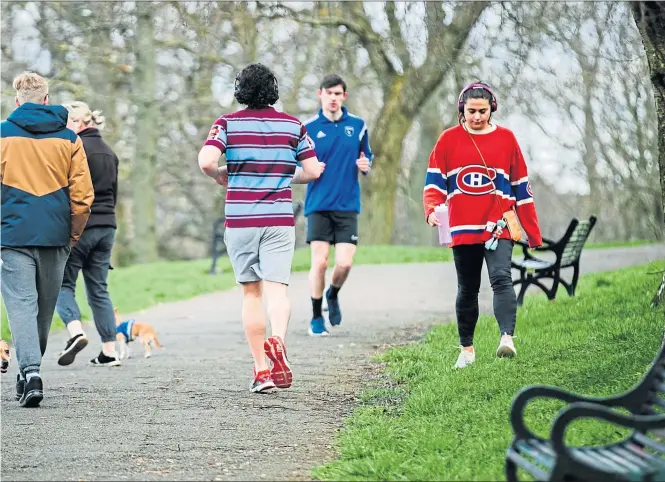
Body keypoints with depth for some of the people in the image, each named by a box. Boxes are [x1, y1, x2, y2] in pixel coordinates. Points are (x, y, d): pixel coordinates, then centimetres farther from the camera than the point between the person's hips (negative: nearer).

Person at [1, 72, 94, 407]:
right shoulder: (68, 138, 5)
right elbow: (83, 194, 3)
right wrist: (75, 234, 14)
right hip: (55, 236, 2)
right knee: (45, 306, 15)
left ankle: (30, 370, -21)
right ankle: (30, 371, 27)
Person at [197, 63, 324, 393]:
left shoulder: (228, 124, -1)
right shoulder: (293, 125, 5)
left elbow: (206, 161, -16)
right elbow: (313, 171, 5)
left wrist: (222, 177, 5)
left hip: (239, 219, 0)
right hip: (279, 219, 0)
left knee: (251, 294, 10)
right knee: (276, 288, -6)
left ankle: (261, 370, 9)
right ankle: (277, 340, -37)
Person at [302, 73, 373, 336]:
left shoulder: (358, 125, 7)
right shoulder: (308, 128, 1)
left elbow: (367, 160, 16)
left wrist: (366, 165, -6)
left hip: (347, 206, 1)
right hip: (318, 205, -1)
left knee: (344, 263, -6)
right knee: (319, 262, -7)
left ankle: (333, 295, 27)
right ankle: (316, 318, 9)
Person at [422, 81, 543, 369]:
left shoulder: (506, 139, 5)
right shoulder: (449, 139, 5)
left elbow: (521, 188, 8)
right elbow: (434, 182, 3)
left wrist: (534, 234, 8)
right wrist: (433, 209, -19)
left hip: (497, 227, -1)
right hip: (462, 229, 2)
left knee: (501, 278, -21)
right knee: (467, 290, 11)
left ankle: (507, 338, -33)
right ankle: (466, 348, 23)